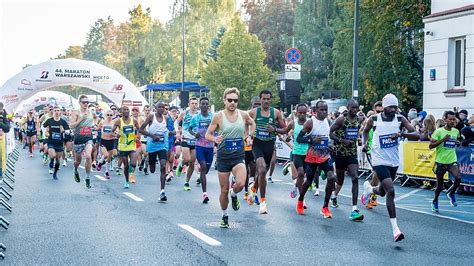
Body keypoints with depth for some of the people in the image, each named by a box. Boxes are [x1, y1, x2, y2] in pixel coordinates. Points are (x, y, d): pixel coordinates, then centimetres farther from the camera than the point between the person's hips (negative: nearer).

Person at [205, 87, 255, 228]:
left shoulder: (243, 115, 0)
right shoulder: (218, 116, -8)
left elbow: (252, 124, 22)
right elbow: (207, 135, -2)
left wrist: (249, 136, 8)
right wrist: (215, 139, -22)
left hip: (238, 156, 1)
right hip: (223, 156, -1)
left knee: (240, 184, -23)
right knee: (224, 190, 6)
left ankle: (233, 195, 13)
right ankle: (224, 215, 28)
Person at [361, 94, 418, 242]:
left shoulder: (400, 120, -6)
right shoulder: (374, 120, -8)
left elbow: (416, 135, -15)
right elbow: (365, 131, 14)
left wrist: (402, 134, -32)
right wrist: (364, 143, -5)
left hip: (393, 162, 4)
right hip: (379, 161, -4)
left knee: (382, 192, 21)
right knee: (390, 191, -20)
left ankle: (368, 188, 59)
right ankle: (395, 229, -19)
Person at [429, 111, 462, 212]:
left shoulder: (456, 131, 4)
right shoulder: (439, 131, -11)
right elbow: (430, 146, -14)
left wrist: (457, 143, 5)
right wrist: (442, 140, -25)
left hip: (452, 161, 3)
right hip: (440, 161, -3)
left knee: (458, 178, -22)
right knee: (440, 186, 6)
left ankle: (451, 193, 7)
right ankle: (434, 202, 32)